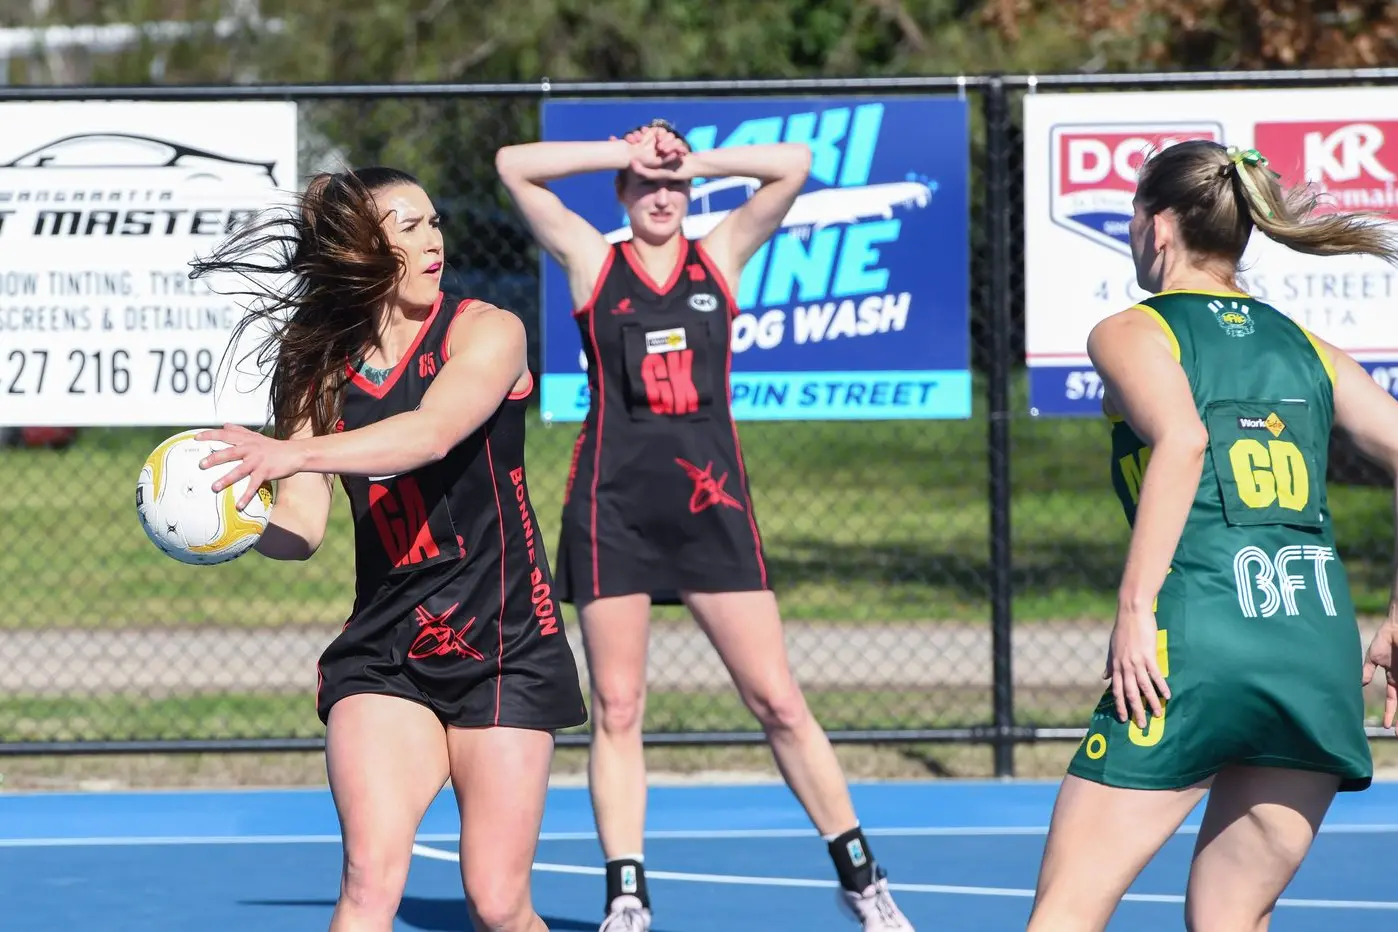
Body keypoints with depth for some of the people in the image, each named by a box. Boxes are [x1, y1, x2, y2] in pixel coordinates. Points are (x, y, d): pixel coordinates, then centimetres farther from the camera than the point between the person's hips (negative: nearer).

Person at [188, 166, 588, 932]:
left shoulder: (485, 332, -7)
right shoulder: (320, 369, 4)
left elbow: (432, 433, -27)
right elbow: (301, 527, 1)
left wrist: (295, 454, -42)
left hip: (503, 647, -2)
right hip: (382, 653, 2)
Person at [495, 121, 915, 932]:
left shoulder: (721, 257, 9)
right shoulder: (594, 262, 7)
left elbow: (794, 164, 0)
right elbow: (513, 165, -1)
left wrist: (693, 161, -2)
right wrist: (628, 152, -3)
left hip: (711, 505, 0)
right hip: (614, 507, 0)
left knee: (778, 701, -1)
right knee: (616, 708, -1)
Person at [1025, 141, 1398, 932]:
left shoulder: (1132, 333, 5)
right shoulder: (1308, 349, 20)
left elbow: (1183, 439, -14)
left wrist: (1136, 606, -16)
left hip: (1194, 640, -5)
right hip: (1321, 655, 5)